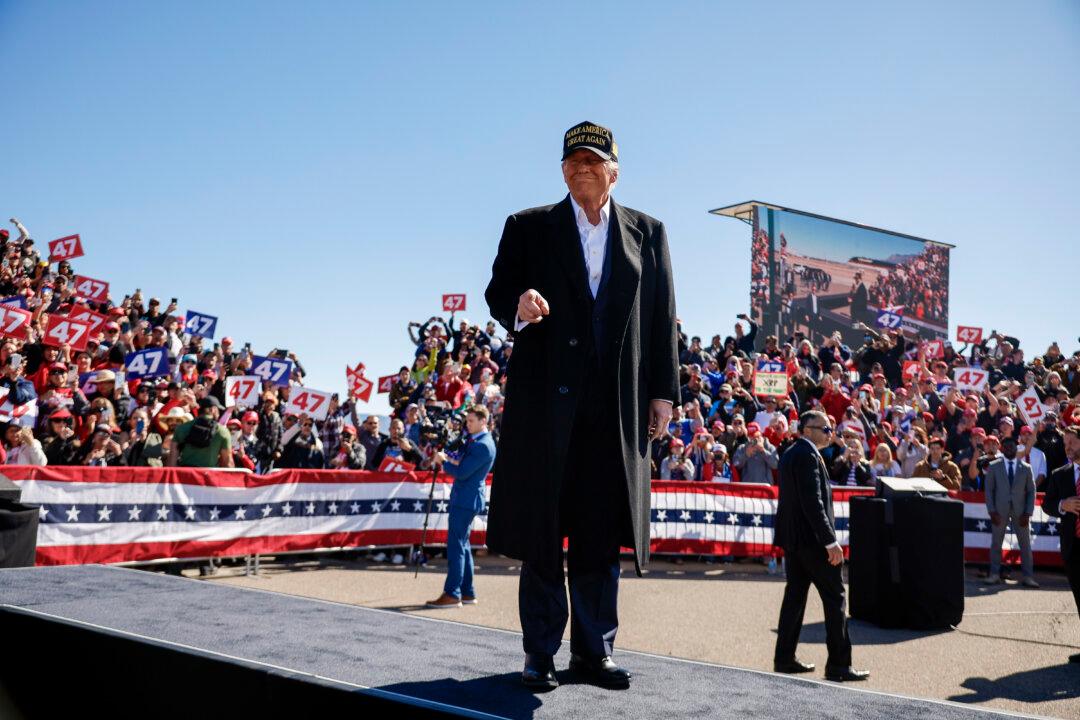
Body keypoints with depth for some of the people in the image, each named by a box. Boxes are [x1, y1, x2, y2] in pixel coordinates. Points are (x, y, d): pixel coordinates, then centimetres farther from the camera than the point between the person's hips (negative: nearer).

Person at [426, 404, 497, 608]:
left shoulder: (483, 446, -18)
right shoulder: (474, 440, 15)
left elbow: (462, 472, -21)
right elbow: (463, 464, 22)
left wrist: (443, 461, -7)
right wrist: (449, 461, 4)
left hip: (467, 500, -10)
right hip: (464, 499, 10)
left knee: (456, 545, -9)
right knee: (462, 545, 14)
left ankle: (452, 594, -6)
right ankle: (467, 593, 21)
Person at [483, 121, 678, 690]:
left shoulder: (647, 233, 13)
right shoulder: (528, 228, 10)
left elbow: (661, 318, 10)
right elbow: (498, 291, 3)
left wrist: (662, 392, 3)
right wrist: (518, 305, -21)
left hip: (619, 403, 1)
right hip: (546, 398, -1)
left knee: (602, 531, 6)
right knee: (541, 528, 2)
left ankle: (594, 649, 17)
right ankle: (540, 653, 13)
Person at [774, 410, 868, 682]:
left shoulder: (790, 454, 14)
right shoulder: (807, 455, -16)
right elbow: (813, 502, -23)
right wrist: (831, 542, -21)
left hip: (792, 537, 10)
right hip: (811, 538, -10)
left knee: (795, 596, 13)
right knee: (835, 599, -2)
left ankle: (784, 658, 18)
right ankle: (838, 665, 1)